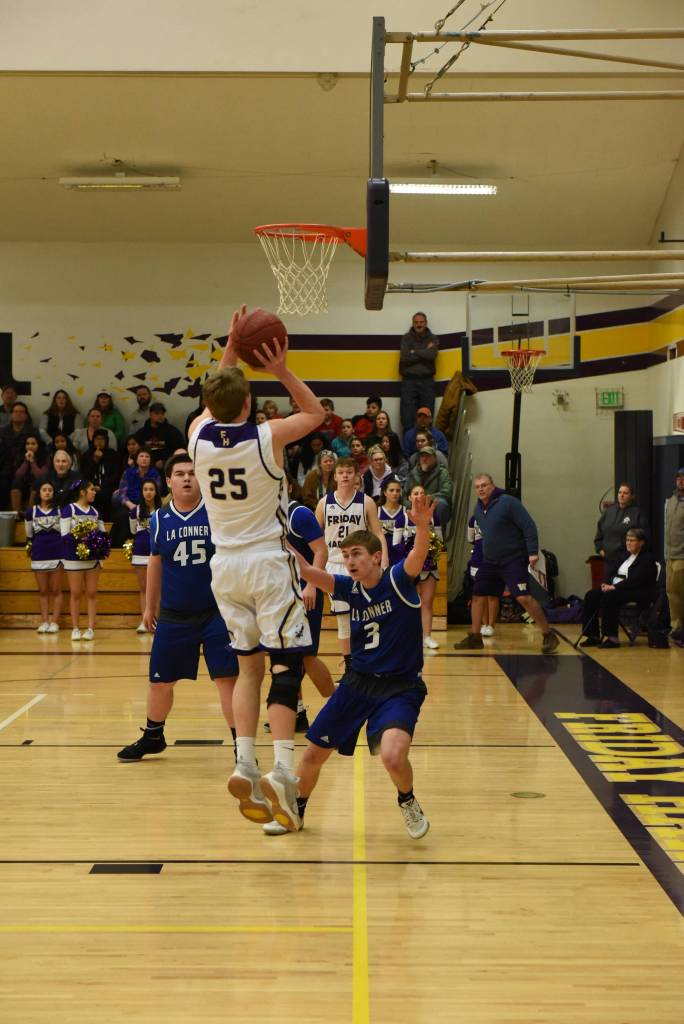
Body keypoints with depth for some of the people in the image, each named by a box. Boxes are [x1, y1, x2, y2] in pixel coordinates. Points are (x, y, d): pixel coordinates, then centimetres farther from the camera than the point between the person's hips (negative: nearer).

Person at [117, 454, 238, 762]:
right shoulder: (159, 519, 2)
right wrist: (150, 606, 19)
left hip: (216, 612, -3)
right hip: (173, 615, 3)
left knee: (227, 678, -8)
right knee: (160, 680, 14)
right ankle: (153, 737, 36)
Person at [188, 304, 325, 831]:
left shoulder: (198, 436, -4)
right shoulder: (266, 437, -14)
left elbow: (214, 400, 20)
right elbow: (315, 413, 5)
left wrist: (231, 346, 20)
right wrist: (283, 371, -1)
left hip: (226, 565, 5)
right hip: (268, 562, -5)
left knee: (249, 665, 14)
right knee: (287, 664, -3)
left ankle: (245, 764, 4)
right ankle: (282, 769, -17)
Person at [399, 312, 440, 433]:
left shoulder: (433, 339, 9)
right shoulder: (406, 338, 7)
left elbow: (432, 355, -10)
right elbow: (404, 357, -8)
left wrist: (414, 352, -6)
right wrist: (424, 353, -6)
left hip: (427, 381, 1)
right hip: (409, 381, -1)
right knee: (407, 419, -5)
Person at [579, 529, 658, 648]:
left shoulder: (647, 558, -6)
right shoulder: (627, 556, 21)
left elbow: (635, 580, -18)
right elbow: (615, 575, 19)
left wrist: (615, 587, -24)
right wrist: (608, 584, -3)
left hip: (638, 593, -8)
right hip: (617, 588, 9)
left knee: (609, 597, -34)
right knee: (591, 596, -13)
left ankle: (611, 637, -30)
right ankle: (593, 636, -16)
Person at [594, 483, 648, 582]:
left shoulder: (637, 513, -2)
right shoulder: (609, 511, 12)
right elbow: (599, 531, 18)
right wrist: (600, 549, 9)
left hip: (627, 559, -5)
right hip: (609, 559, 5)